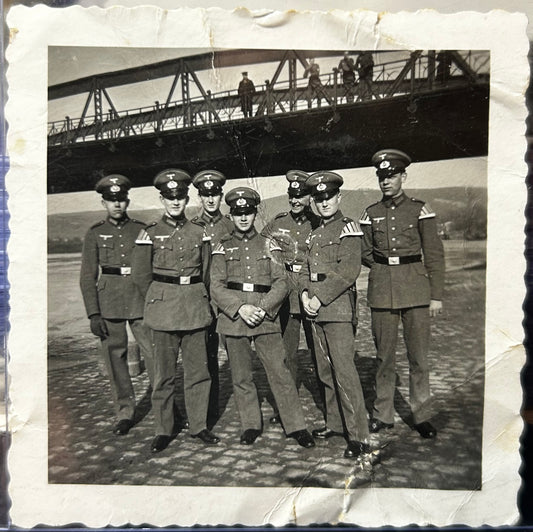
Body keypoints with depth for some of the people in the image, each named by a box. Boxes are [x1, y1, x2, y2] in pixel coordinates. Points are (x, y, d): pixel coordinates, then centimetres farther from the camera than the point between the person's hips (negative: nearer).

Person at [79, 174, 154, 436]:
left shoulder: (141, 230, 6)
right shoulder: (95, 234, 5)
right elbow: (87, 277, 3)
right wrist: (93, 314, -5)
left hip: (140, 301, 0)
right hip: (109, 304, 1)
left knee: (153, 353, -1)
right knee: (115, 358, 7)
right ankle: (124, 413, 21)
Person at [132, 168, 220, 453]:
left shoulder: (199, 233, 7)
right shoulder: (150, 234, 0)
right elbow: (141, 276, 3)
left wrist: (196, 298, 10)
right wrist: (159, 300, 7)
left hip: (196, 309, 2)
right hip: (163, 311, -2)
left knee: (198, 371, 8)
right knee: (164, 374, 5)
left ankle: (199, 425, 23)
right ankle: (163, 430, 21)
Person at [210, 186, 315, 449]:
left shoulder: (268, 244, 7)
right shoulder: (223, 247, 7)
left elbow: (281, 282, 1)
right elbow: (217, 287, 0)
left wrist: (263, 308, -13)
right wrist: (240, 308, -15)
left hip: (266, 319, -1)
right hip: (234, 318, 1)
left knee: (280, 373, -1)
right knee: (241, 377, 10)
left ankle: (296, 426, 13)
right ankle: (250, 425, 27)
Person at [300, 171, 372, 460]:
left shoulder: (348, 227, -5)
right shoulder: (316, 233, 19)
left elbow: (348, 271, -15)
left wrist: (320, 299, -16)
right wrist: (305, 294, -2)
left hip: (338, 307, -7)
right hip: (316, 309, 8)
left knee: (344, 370, -9)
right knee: (325, 370, 14)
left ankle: (359, 437, 0)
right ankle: (335, 423, 28)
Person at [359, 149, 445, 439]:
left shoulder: (420, 209, 2)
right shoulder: (371, 213, 8)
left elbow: (434, 254, 1)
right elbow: (365, 254, 15)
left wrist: (437, 295, -2)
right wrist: (385, 267, 0)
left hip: (416, 291, -2)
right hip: (381, 292, 2)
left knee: (418, 355, 4)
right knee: (384, 356, 9)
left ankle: (422, 416, 21)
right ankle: (383, 415, 22)